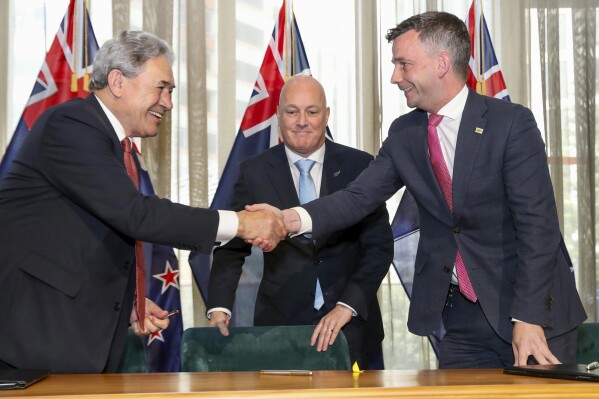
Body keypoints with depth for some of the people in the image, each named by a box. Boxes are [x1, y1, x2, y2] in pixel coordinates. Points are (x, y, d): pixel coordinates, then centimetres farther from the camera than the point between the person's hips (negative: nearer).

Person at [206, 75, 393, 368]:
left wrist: (348, 306, -15)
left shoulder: (359, 166, 0)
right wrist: (219, 308, -15)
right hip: (279, 326, 0)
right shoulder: (254, 173, 2)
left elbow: (379, 245, -3)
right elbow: (232, 248, 1)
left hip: (352, 328, 0)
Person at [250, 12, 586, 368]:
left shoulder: (512, 122, -13)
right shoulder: (404, 134, 3)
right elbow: (360, 197, -5)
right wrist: (292, 218, -24)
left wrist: (529, 318, -22)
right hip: (463, 316, 4)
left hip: (534, 311, -4)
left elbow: (537, 224, -16)